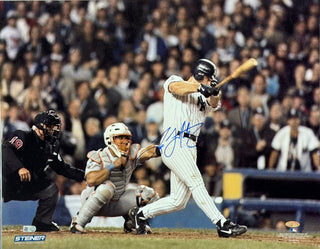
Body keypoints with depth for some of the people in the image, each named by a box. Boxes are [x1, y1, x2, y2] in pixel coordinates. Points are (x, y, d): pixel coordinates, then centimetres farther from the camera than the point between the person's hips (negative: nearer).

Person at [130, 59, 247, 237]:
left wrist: (214, 93, -20)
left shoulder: (203, 99, 25)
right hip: (173, 144, -8)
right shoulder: (175, 81, 8)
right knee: (196, 183, -20)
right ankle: (223, 224, -28)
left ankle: (141, 214, 24)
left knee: (178, 202, 7)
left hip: (189, 149, 8)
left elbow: (214, 103, 2)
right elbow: (176, 87, -17)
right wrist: (200, 87, -32)